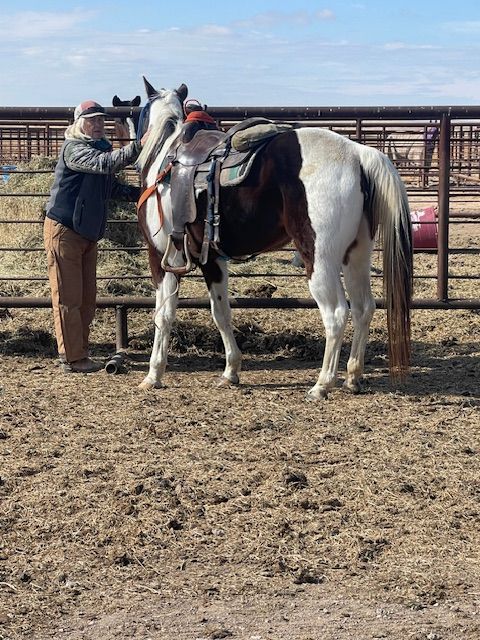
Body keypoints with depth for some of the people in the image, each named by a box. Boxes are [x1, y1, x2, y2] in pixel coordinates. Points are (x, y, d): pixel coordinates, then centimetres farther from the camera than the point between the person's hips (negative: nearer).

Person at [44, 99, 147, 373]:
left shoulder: (101, 148, 13)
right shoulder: (74, 148, -16)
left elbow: (113, 188, 18)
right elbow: (106, 164, -33)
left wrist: (141, 193, 2)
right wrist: (139, 146, -42)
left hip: (89, 234, 9)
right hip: (64, 230, -9)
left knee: (87, 299, 12)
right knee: (68, 298, -3)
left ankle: (79, 354, 21)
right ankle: (72, 358, 1)